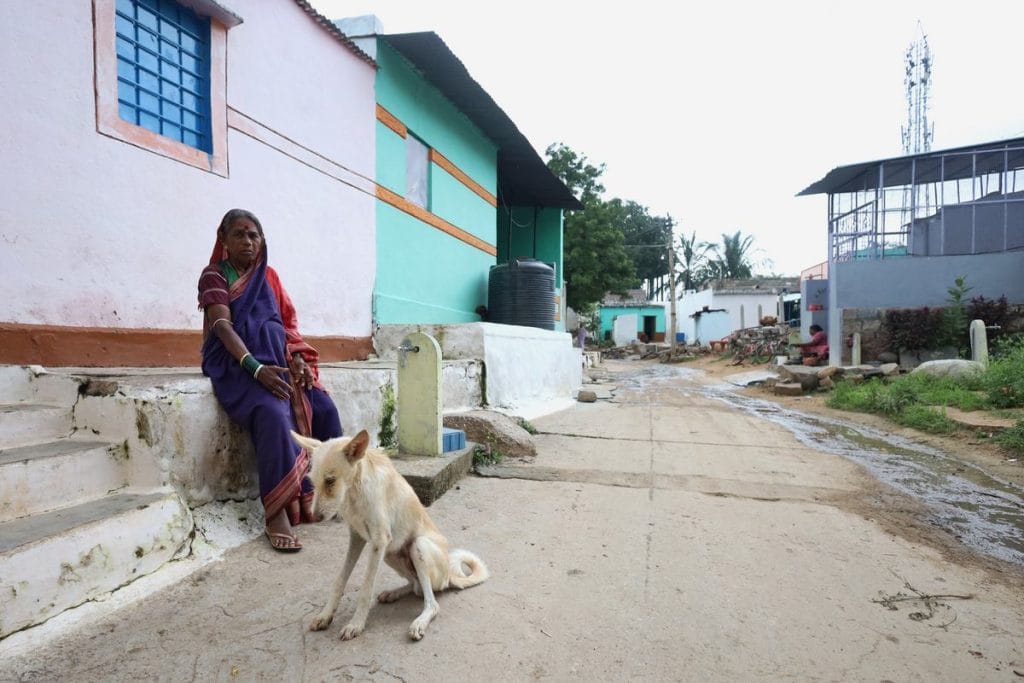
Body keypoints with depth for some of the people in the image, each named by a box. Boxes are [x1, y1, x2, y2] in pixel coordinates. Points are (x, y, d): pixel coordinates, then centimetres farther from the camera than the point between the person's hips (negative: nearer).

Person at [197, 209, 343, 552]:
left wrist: (298, 360, -8)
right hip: (238, 364, -5)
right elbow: (222, 326, -13)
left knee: (323, 408, -15)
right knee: (274, 414, -33)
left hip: (278, 361, 5)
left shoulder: (269, 276, 17)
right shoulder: (214, 275, 1)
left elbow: (288, 324, 13)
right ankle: (276, 513, -29)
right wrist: (256, 368, -27)